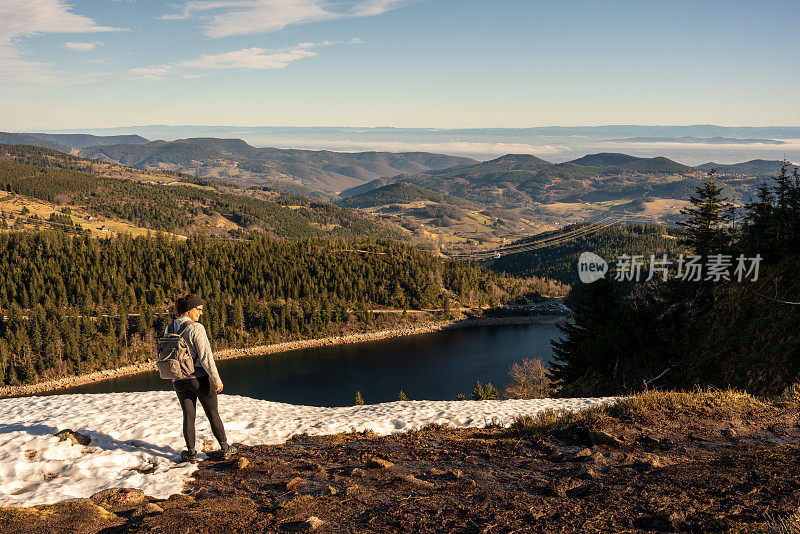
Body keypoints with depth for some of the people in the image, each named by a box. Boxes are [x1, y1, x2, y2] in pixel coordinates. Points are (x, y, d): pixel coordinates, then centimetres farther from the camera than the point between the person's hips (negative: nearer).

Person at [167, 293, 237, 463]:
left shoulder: (169, 329, 2)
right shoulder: (195, 328, -19)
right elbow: (205, 357, -22)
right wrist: (217, 380, -15)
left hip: (179, 380, 5)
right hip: (200, 378, -5)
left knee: (188, 417, 14)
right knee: (213, 415, 10)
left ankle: (191, 453, 20)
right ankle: (225, 449, 22)